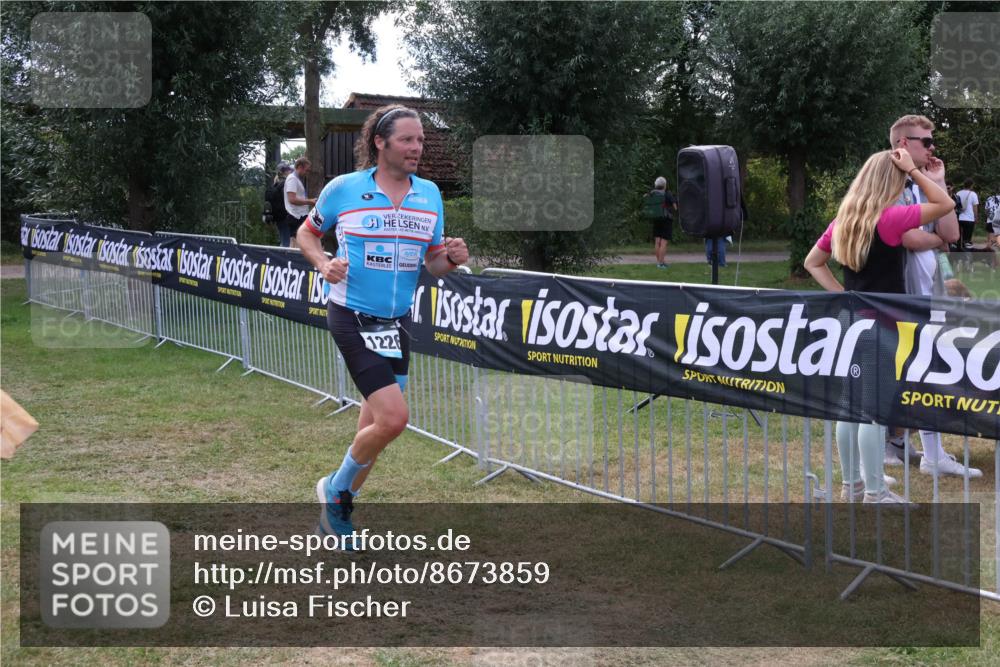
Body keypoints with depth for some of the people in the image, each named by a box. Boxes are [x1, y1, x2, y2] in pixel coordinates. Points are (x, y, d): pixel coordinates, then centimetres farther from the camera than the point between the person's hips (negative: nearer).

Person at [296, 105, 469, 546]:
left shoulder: (430, 194, 4)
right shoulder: (343, 189, -7)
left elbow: (433, 264, 11)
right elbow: (307, 233, 9)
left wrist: (451, 259, -12)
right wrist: (324, 264, -11)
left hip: (397, 321, 6)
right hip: (352, 316, -5)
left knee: (375, 424, 11)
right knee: (394, 417, -17)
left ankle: (337, 514, 30)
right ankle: (336, 488, 9)